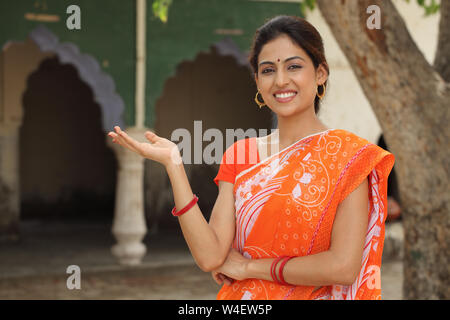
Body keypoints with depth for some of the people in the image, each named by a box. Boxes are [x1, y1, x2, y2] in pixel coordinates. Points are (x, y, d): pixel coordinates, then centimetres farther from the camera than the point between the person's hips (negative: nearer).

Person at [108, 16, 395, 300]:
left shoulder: (349, 155, -12)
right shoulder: (239, 156, 0)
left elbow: (343, 267, -20)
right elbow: (210, 257, -11)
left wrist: (250, 267, -13)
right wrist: (172, 163, -15)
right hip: (241, 299, 3)